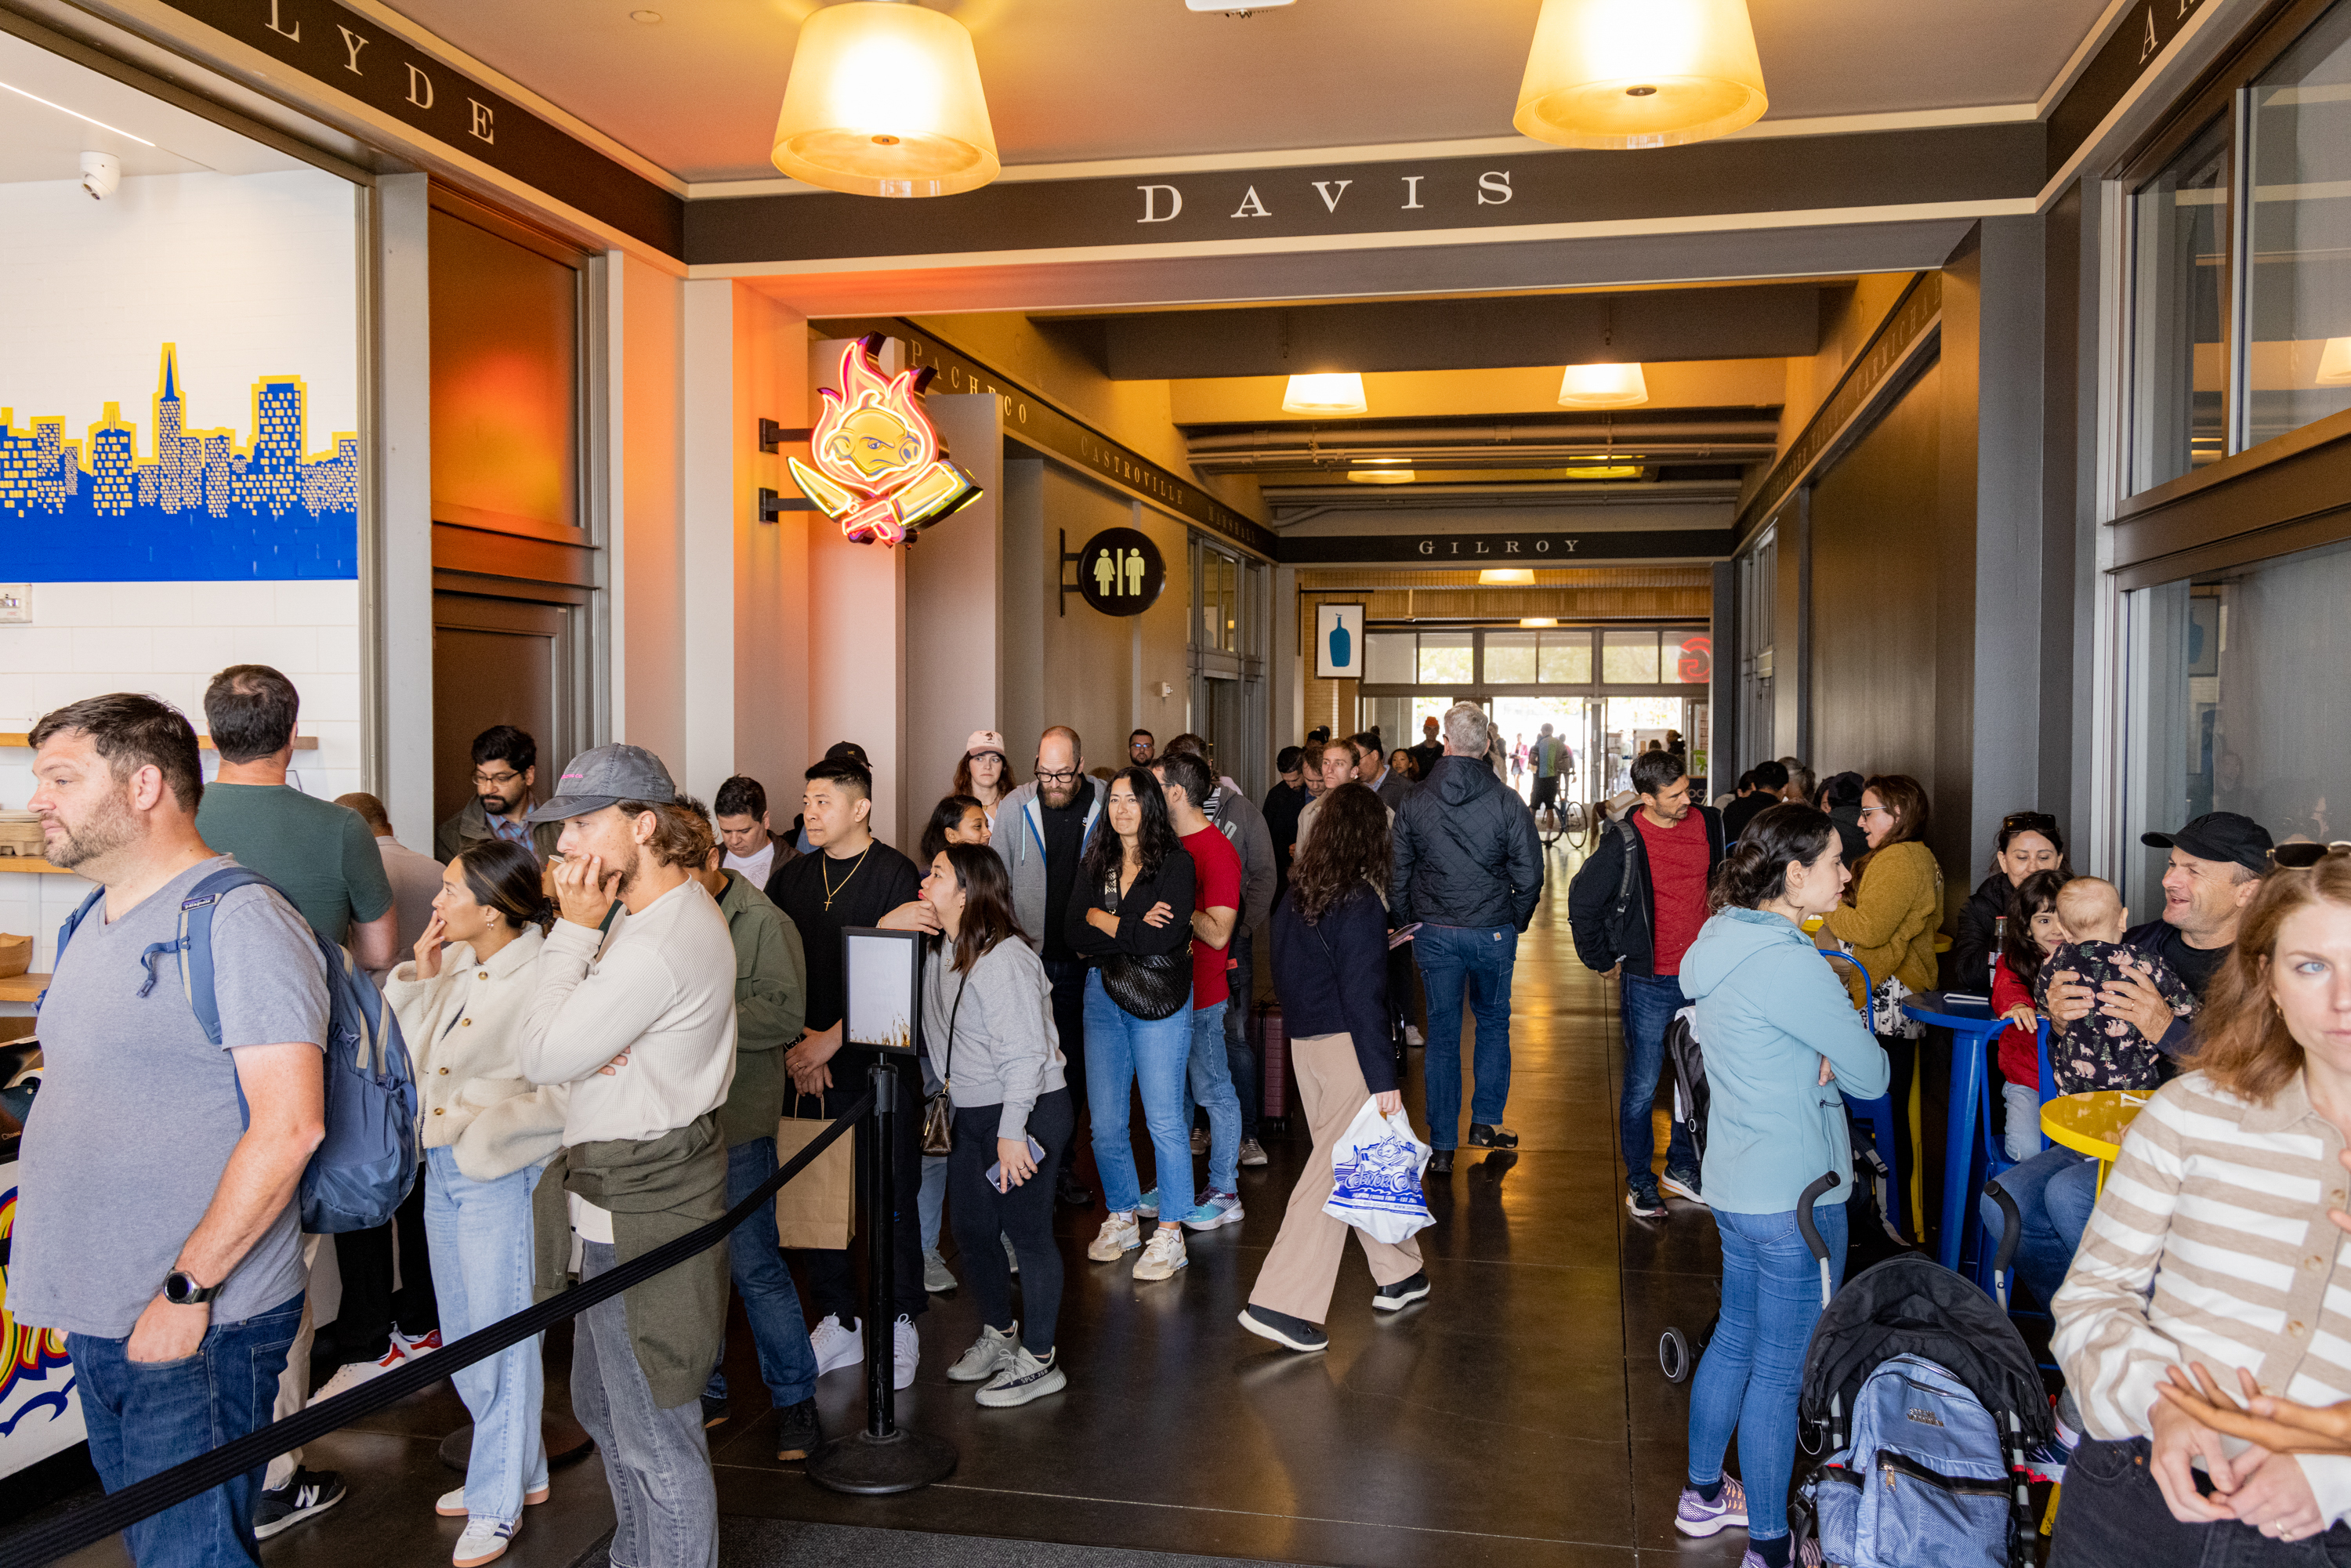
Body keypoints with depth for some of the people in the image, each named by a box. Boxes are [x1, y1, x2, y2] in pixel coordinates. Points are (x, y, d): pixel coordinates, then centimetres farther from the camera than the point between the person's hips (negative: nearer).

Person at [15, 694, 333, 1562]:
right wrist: (68, 1287, 14)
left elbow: (289, 1126, -22)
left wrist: (188, 1290, -21)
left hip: (200, 1325, -9)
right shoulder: (95, 924, 12)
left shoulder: (239, 921, -16)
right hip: (97, 1317, 9)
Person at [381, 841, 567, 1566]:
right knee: (462, 1337, 19)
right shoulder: (454, 964, 1)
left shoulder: (542, 978, -21)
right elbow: (406, 1050, 8)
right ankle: (521, 1470, 37)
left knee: (500, 1339, 5)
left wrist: (481, 1130, -20)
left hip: (500, 1177, -8)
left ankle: (498, 1503, 22)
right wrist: (420, 977, -3)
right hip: (443, 1170, 8)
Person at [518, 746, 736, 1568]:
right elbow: (553, 1043, 12)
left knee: (656, 1439, 2)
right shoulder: (674, 909, 9)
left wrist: (575, 930, -17)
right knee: (601, 1405, 25)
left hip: (640, 1208, -11)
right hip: (622, 1193, 11)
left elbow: (541, 1057, -21)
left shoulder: (662, 943, -25)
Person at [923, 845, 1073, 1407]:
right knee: (972, 1229, 16)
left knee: (1027, 1232, 2)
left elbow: (1025, 1053, -24)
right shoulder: (943, 953, 7)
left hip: (1027, 1114, -9)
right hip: (971, 1115, 9)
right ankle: (997, 1334, 37)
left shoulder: (1004, 960, -22)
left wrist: (1011, 1131, -24)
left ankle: (1038, 1361, 16)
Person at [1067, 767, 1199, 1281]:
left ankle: (1169, 1234, 9)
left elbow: (1161, 940, -18)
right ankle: (1122, 1219, 26)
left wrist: (1102, 919, -8)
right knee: (1103, 1120, 8)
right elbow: (1075, 936, -1)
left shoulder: (1175, 864, -7)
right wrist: (1134, 929, -14)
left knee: (1164, 1120, -2)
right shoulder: (1094, 865, 9)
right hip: (1102, 995, 5)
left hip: (1159, 999, -5)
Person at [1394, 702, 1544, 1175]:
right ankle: (1486, 1121, 23)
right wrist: (1514, 922, 10)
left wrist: (1408, 923, 14)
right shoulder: (1506, 802, -8)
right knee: (1494, 1022, 20)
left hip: (1433, 934, 1)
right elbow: (1529, 876, -5)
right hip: (1492, 932, -1)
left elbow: (1397, 874, 2)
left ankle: (1443, 1146, 10)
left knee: (1442, 1033, 7)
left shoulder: (1415, 803, -3)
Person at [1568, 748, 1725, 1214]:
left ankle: (1682, 1167, 31)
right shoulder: (1624, 841, -12)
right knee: (1642, 1086, 3)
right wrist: (1604, 961, 0)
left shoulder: (1707, 824, 1)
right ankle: (1639, 1181, 18)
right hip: (1649, 981, -4)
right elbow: (1582, 903, -3)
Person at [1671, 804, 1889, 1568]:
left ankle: (1704, 1494, 38)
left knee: (1736, 1334, 22)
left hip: (1735, 1182, 9)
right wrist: (1851, 1040, 3)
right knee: (1782, 1368, 3)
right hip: (1794, 1195, -9)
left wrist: (1822, 1049, -5)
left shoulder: (1724, 939, 5)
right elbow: (1870, 1076, -17)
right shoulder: (1789, 962, -25)